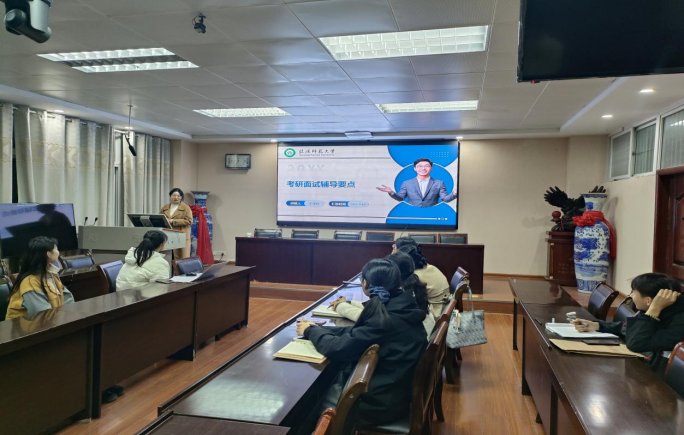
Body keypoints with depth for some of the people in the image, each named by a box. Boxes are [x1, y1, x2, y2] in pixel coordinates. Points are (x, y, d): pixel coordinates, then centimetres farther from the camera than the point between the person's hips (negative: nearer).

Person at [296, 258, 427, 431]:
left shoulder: (387, 319, -28)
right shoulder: (401, 306, -1)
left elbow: (337, 349, -23)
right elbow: (356, 332, 6)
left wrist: (311, 331, -6)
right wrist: (318, 329, 3)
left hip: (381, 402, -8)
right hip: (394, 390, 8)